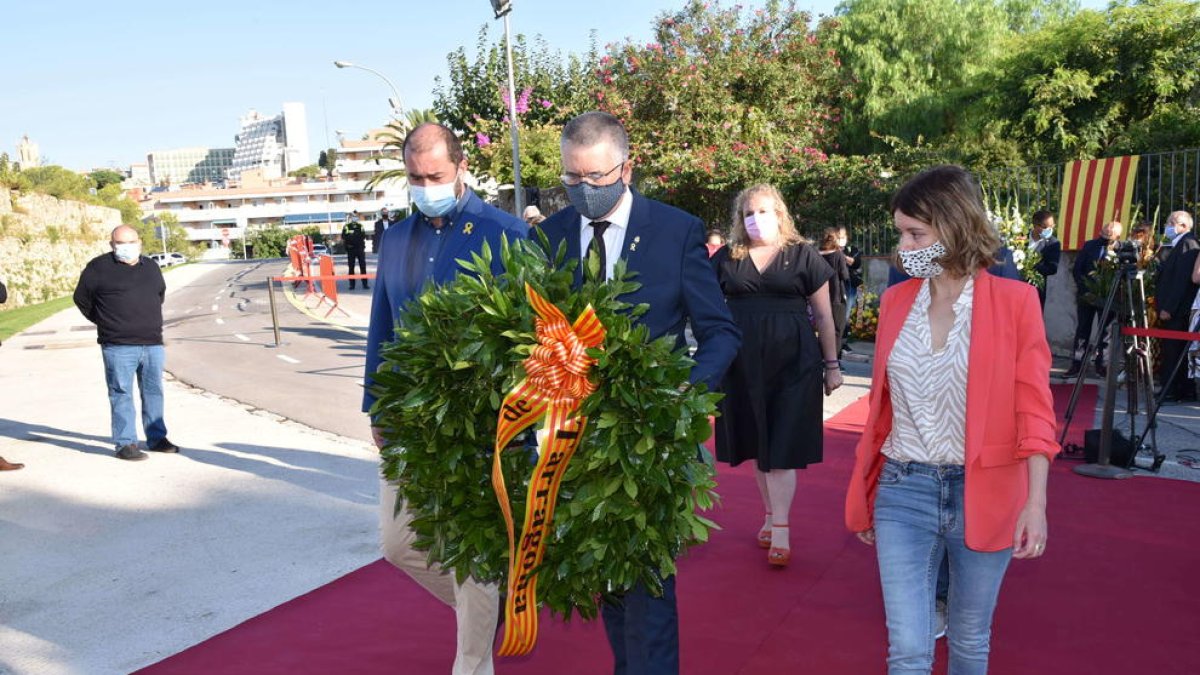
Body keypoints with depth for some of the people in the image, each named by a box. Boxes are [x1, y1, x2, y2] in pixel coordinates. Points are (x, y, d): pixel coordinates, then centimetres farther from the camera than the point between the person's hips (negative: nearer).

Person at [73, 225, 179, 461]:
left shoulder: (151, 267, 13)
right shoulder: (99, 267, -2)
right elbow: (81, 298, 6)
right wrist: (106, 323, 9)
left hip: (152, 344, 5)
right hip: (118, 346, -5)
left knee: (153, 392, 11)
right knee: (121, 394, -2)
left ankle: (156, 438, 21)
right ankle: (125, 443, 5)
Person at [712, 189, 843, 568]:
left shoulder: (802, 256, 1)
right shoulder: (726, 259, 7)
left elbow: (824, 314, 5)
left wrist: (831, 364, 4)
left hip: (792, 364, -3)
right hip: (743, 365, 3)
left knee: (781, 448, -4)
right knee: (756, 444, 11)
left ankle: (780, 532, 0)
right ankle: (771, 514, 27)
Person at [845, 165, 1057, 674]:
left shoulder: (1013, 301, -6)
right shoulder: (895, 301, 4)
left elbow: (1034, 410, -6)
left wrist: (1036, 502, -15)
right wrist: (863, 493, 15)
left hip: (983, 493, -2)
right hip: (902, 491, 2)